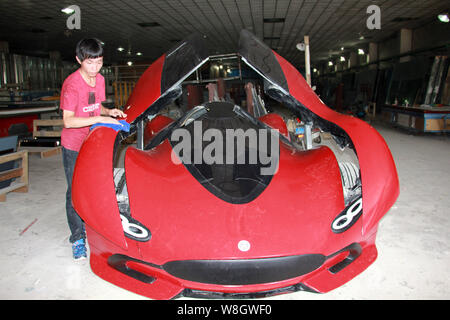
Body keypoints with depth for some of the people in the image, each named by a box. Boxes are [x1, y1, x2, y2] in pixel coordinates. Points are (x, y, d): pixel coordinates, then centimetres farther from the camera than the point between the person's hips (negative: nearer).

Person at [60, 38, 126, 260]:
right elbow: (68, 120, -25)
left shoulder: (100, 79, 3)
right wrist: (99, 119, -31)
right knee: (76, 192, 2)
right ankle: (77, 239, 15)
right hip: (73, 147, -6)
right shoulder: (71, 84, -19)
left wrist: (110, 112, -3)